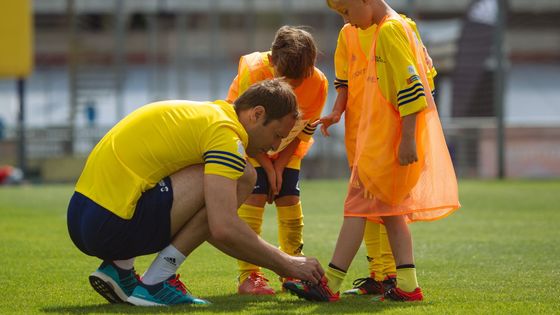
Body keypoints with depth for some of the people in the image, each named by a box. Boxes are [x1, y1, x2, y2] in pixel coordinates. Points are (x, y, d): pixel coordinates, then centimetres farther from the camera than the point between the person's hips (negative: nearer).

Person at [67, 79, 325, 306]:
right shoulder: (225, 132, -8)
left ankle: (119, 269, 13)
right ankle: (156, 281, -7)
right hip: (113, 226, -10)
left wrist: (276, 261, 27)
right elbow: (224, 229, -19)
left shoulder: (202, 114, 23)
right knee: (242, 178, -8)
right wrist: (286, 264, -7)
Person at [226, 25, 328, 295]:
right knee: (254, 197, -17)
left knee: (290, 200, -4)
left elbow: (301, 132, -10)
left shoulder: (318, 83, -24)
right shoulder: (253, 72, -32)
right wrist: (267, 167, -17)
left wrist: (279, 167, -15)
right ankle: (248, 275, -17)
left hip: (286, 149, 3)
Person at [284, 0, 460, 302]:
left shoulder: (389, 30, -14)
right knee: (389, 209, 12)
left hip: (387, 138, -10)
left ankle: (330, 284, -8)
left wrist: (407, 138, -23)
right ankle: (407, 285, 9)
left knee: (358, 204, -9)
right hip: (384, 138, 10)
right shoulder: (400, 27, 17)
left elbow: (410, 84, -21)